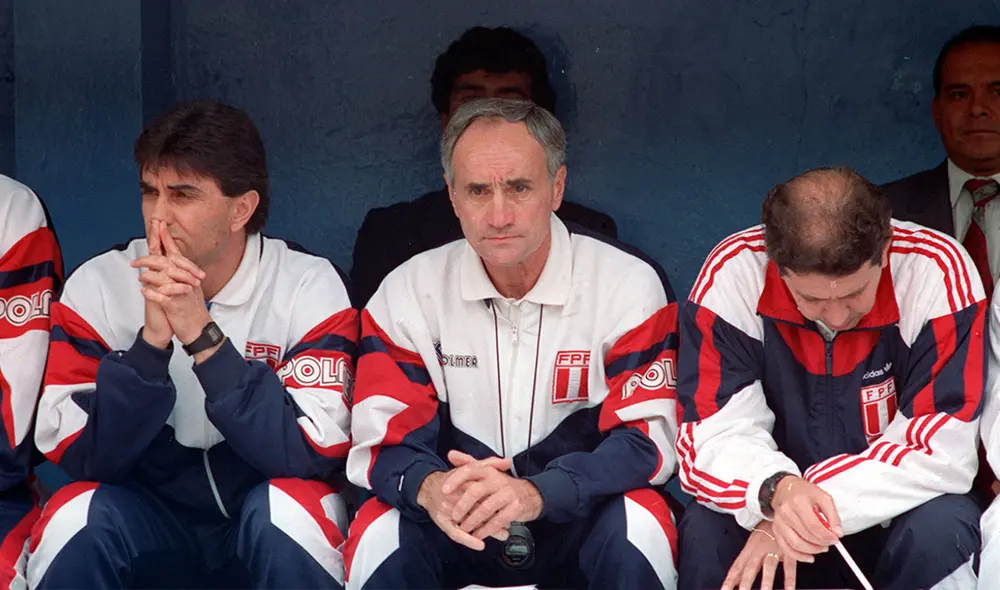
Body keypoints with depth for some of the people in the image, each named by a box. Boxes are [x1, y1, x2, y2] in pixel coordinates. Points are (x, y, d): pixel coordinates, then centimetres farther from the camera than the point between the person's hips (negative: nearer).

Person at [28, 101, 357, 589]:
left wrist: (203, 336, -30)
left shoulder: (308, 287, -13)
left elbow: (314, 455, -23)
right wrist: (152, 339, -29)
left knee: (290, 505, -32)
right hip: (148, 520, 1)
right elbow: (81, 457, -15)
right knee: (75, 516, -28)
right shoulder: (98, 286, -10)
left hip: (269, 532, -1)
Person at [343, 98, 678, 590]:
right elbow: (384, 442, -7)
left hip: (580, 522, -1)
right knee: (379, 536, -29)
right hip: (458, 530, 1)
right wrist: (429, 487, -34)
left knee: (637, 527, -33)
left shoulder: (629, 285, -10)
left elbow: (645, 440, -15)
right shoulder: (408, 292, -5)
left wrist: (536, 493, -35)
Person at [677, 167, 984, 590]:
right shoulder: (731, 274, -18)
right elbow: (717, 435, -19)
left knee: (940, 531, -33)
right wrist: (777, 492, -41)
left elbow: (942, 447, -21)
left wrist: (813, 503, -29)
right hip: (769, 509, 1)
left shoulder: (938, 271, -21)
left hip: (895, 516, 0)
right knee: (706, 534, -30)